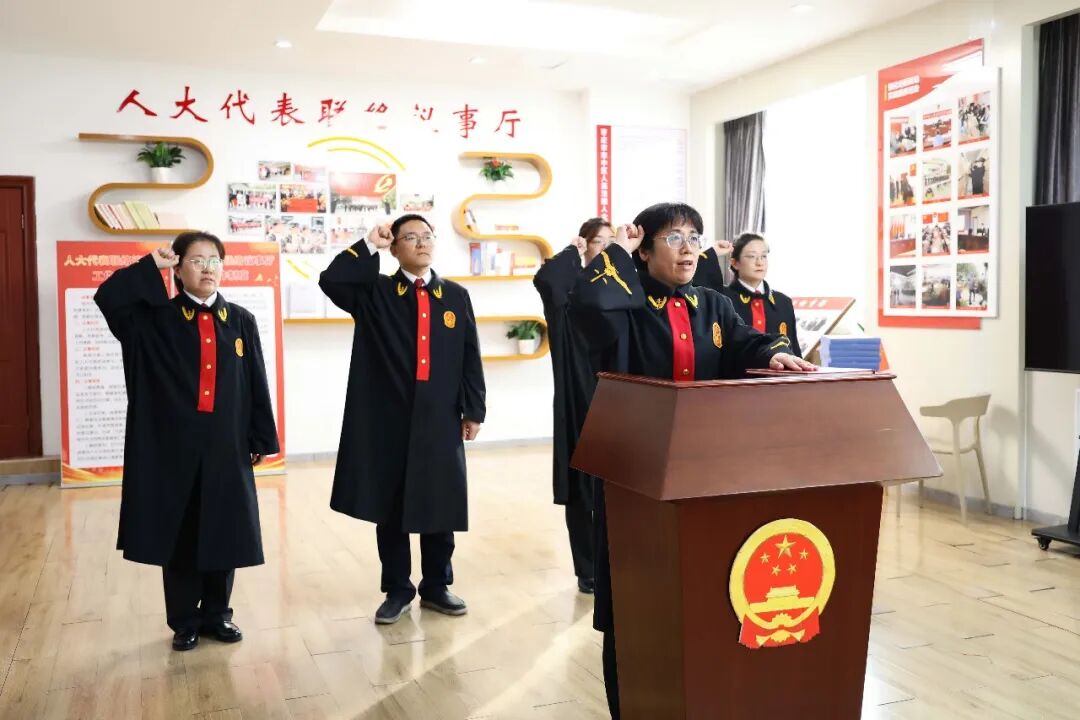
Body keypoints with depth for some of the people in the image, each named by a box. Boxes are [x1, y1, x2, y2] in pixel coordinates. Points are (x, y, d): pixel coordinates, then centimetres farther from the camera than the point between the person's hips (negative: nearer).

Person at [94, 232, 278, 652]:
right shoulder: (157, 318, 2)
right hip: (173, 445, -1)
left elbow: (256, 383, 4)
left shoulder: (241, 321, 5)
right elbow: (108, 298, -15)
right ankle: (184, 621, 21)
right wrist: (150, 267, -13)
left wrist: (262, 439, 2)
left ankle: (216, 614, 26)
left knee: (224, 533, 9)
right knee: (178, 535, 7)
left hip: (226, 446, 2)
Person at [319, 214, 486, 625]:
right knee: (389, 507, 7)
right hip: (389, 417, -1)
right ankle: (397, 590, 22)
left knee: (441, 504, 9)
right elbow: (331, 281, -16)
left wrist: (473, 410, 2)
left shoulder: (456, 296, 8)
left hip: (440, 418, 2)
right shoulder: (375, 293, 3)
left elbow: (470, 357, 6)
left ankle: (436, 587, 25)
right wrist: (369, 246, -12)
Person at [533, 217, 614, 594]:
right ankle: (588, 569, 15)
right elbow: (544, 279, -26)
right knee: (584, 484, 4)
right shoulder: (571, 286, -3)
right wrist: (572, 251, -11)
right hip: (581, 400, -4)